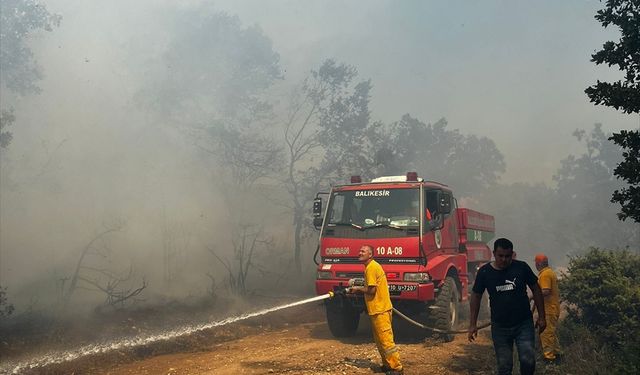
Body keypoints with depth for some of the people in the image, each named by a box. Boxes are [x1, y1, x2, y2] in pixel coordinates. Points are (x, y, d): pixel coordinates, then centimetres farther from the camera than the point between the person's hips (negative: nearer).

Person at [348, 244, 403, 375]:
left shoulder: (371, 267, -16)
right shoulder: (373, 266, 15)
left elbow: (371, 290, -19)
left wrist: (358, 289, -4)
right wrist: (359, 289, 11)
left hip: (380, 310, -10)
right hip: (378, 309, 10)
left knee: (386, 340, -7)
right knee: (380, 340, 16)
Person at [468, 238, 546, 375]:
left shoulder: (522, 267, -7)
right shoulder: (484, 272, -6)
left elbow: (536, 290, 3)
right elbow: (476, 296, 3)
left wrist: (541, 317, 2)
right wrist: (473, 324, 1)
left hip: (524, 324, 0)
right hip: (500, 327, 0)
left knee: (528, 361, -9)